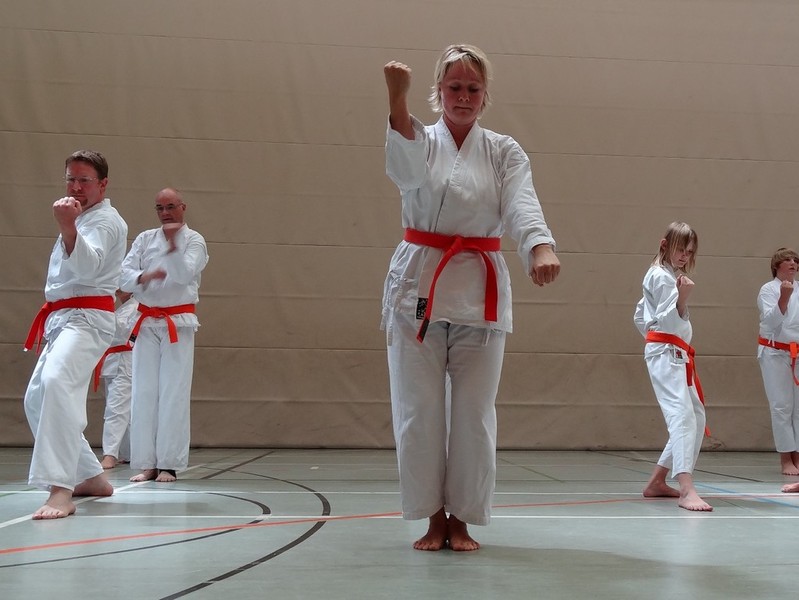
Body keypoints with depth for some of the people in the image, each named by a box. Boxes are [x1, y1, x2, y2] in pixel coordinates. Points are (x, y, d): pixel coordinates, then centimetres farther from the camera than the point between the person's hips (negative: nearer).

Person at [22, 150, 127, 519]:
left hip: (87, 320, -11)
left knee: (57, 382, -33)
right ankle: (91, 478, 24)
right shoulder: (80, 219, 21)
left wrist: (67, 228, -44)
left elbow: (87, 266, -27)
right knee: (37, 401, 16)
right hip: (62, 320, 11)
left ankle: (60, 490, -42)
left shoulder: (105, 221, -8)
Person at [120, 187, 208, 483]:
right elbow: (124, 274, 0)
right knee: (144, 393, 2)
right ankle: (147, 464, 9)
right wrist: (144, 276, -21)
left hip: (178, 323, -3)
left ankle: (169, 465, 1)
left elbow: (185, 274, -16)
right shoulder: (145, 239, 9)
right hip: (147, 323, 3)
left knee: (173, 394, -4)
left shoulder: (194, 240, 0)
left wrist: (173, 243, -29)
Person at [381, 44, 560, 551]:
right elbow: (408, 169, -21)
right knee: (419, 410, 2)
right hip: (419, 285, 0)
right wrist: (398, 100, -38)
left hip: (480, 291, 1)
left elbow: (523, 205, -11)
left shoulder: (505, 152, 6)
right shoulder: (420, 142, 4)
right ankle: (433, 518, 16)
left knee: (474, 412, 4)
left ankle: (461, 520, 17)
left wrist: (541, 247, -33)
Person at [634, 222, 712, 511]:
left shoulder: (666, 276, 21)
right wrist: (682, 297, -33)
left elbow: (640, 317, 26)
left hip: (676, 356, 11)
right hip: (666, 355, -11)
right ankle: (687, 490, -40)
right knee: (682, 415, -26)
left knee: (695, 417, 14)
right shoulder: (662, 276, -9)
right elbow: (670, 321, -19)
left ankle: (657, 482, 19)